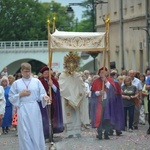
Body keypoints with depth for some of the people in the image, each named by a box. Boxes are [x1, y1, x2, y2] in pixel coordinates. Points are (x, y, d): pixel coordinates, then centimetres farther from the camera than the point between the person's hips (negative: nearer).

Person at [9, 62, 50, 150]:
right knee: (25, 133, 0)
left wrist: (44, 97, -18)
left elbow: (41, 94, 3)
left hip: (34, 109, 0)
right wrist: (20, 94, -10)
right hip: (23, 110, 0)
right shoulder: (16, 83, 5)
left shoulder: (36, 81, 4)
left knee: (36, 132, 2)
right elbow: (11, 97, 5)